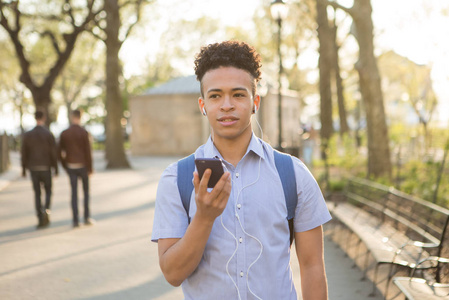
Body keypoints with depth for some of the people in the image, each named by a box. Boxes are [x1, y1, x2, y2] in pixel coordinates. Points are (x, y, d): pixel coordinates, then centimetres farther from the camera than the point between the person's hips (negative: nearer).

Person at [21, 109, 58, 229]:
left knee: (37, 194, 9)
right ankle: (46, 210, -16)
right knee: (48, 192, 13)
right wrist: (56, 168, 0)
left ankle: (41, 220, 5)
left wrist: (24, 169, 10)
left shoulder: (27, 134, 0)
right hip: (45, 168, -2)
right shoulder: (49, 134, -8)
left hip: (33, 169, 2)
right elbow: (53, 152, -9)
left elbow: (24, 153, 1)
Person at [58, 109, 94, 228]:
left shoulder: (64, 133, 2)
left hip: (70, 167, 2)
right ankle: (87, 217, 10)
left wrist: (65, 166, 14)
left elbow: (60, 152, 4)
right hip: (82, 166, -2)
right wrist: (90, 168, -5)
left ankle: (76, 220, 1)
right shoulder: (84, 132, -8)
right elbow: (88, 151, -11)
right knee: (86, 191, 12)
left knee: (74, 193, 5)